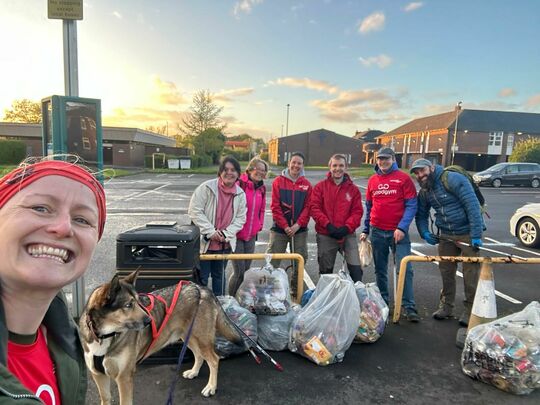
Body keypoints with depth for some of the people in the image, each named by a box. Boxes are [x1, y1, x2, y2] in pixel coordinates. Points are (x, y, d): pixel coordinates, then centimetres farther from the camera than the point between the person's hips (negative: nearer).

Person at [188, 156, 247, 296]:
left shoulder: (240, 194, -2)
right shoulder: (207, 187, -15)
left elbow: (240, 218, 1)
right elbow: (195, 211, -16)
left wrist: (226, 234, -13)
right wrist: (211, 232, -19)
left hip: (225, 244, 4)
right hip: (203, 242, -4)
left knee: (219, 275, 22)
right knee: (202, 277, 7)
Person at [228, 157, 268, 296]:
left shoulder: (262, 188, 9)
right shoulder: (240, 184, -12)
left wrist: (259, 226, 13)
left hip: (251, 236, 6)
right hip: (236, 234, -6)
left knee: (246, 270, 12)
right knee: (239, 272, -5)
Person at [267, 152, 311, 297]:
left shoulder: (306, 184, 5)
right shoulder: (278, 181, 0)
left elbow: (308, 207, 1)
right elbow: (275, 206, -5)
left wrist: (298, 224, -11)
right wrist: (285, 226, -10)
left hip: (300, 229, 2)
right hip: (279, 228, -2)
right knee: (272, 262, 1)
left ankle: (295, 291, 26)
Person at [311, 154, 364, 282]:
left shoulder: (353, 189, 4)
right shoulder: (320, 186, 2)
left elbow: (357, 211, 0)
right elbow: (315, 208, -6)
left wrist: (346, 228, -14)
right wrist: (328, 225, -16)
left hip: (348, 234, 0)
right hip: (325, 235, 0)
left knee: (356, 269, -7)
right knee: (326, 270, 12)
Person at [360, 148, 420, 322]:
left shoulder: (404, 178, -2)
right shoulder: (372, 180, 10)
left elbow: (411, 205, -6)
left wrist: (402, 227, -16)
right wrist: (365, 230, 13)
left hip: (398, 231, -4)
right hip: (377, 231, 4)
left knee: (404, 269, -7)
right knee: (380, 270, 11)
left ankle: (409, 307, 2)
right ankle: (383, 302, 25)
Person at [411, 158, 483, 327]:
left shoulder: (453, 179, -18)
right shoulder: (424, 192, 4)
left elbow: (472, 205, -22)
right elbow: (421, 215, 15)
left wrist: (476, 235, -23)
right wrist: (425, 233, -3)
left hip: (467, 234, -6)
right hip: (446, 236, 6)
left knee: (471, 273, 1)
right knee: (446, 271, 11)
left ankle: (471, 310, 15)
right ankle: (446, 306, 25)